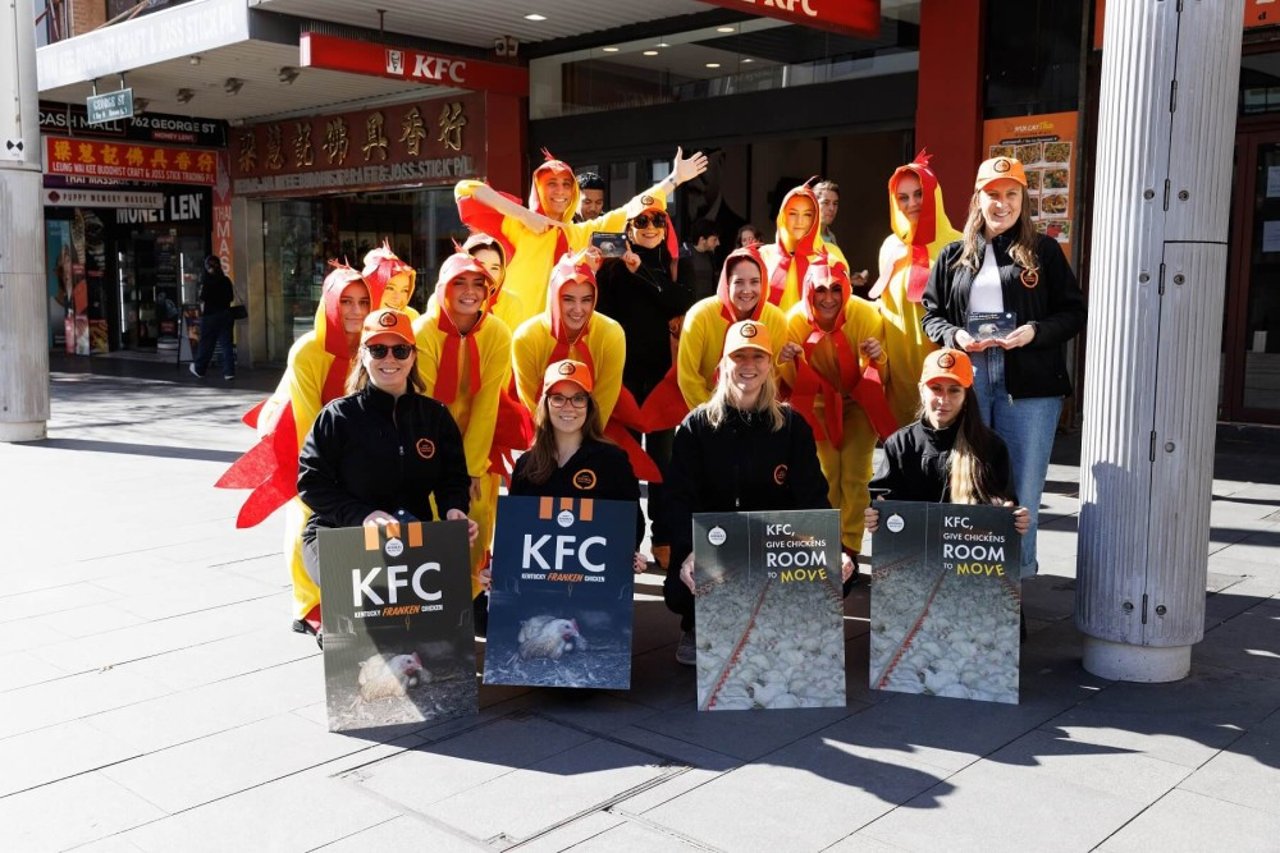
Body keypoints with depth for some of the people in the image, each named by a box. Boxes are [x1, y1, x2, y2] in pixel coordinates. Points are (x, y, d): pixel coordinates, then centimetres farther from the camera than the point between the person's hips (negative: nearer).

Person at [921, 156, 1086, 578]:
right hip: (968, 381, 2)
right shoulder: (954, 256, 13)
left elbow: (1074, 311, 5)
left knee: (1022, 483, 1)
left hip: (1030, 385, -2)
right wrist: (955, 336, -7)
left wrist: (1036, 331, -13)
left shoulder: (1044, 251, 7)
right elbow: (932, 314, 14)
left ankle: (1018, 576, 12)